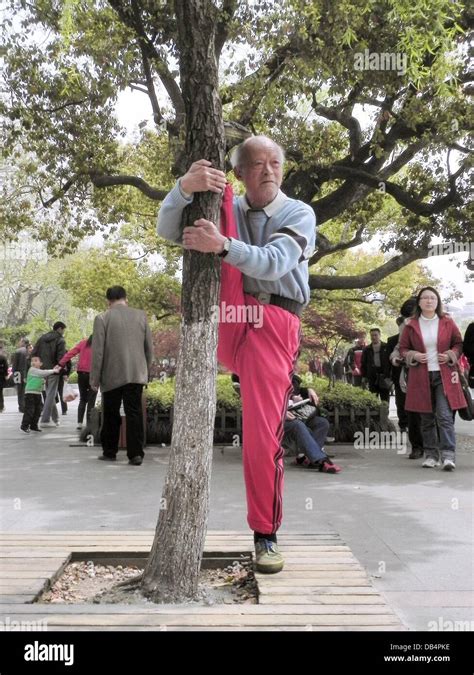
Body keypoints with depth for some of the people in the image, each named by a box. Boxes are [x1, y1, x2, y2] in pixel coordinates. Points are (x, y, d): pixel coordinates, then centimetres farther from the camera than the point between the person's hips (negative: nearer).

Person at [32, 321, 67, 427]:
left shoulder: (42, 338, 13)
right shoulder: (60, 340, -7)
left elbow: (34, 353, 9)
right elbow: (61, 358, -15)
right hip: (53, 371, -6)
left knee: (50, 394, 15)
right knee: (51, 394, -2)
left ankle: (55, 418, 20)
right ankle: (45, 420, -5)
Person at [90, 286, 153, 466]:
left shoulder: (102, 318, -5)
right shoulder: (141, 316, 4)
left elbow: (97, 351, -7)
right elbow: (149, 348, 7)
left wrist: (95, 379, -1)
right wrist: (146, 370, 19)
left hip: (112, 376, -2)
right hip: (136, 374, 2)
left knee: (111, 416, 11)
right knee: (134, 414, 3)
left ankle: (109, 452, 21)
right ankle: (136, 453, -1)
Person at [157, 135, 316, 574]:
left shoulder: (299, 214, 4)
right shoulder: (227, 209, 15)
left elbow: (274, 263, -17)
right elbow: (168, 231, -3)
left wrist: (224, 246, -35)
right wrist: (185, 187, -24)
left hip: (273, 327, -2)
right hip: (225, 320, 3)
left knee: (264, 430, -4)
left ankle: (266, 535, 14)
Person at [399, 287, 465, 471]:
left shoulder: (447, 322, 4)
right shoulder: (411, 325, 4)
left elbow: (459, 343, 12)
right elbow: (403, 348, 10)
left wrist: (451, 355, -7)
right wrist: (413, 356, -10)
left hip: (444, 376, -1)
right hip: (421, 378, 1)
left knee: (445, 416, -12)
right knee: (426, 419, 8)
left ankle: (449, 456, -11)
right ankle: (431, 455, 18)